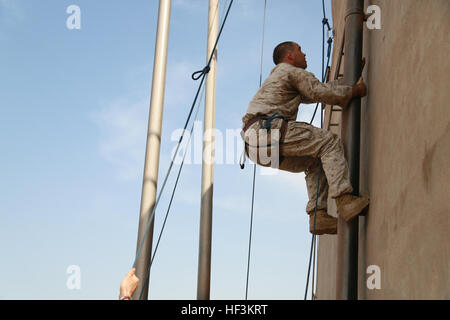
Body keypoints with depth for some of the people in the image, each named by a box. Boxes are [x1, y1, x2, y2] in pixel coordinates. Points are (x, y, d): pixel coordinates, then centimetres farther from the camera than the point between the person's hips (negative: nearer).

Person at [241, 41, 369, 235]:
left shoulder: (276, 75, 37)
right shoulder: (294, 72, 6)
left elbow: (312, 94, 44)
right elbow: (323, 93, -2)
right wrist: (355, 91, 13)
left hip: (255, 143, 10)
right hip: (267, 130, -10)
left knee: (314, 162, 15)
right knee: (330, 142, -10)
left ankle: (318, 215, 3)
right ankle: (344, 200, -23)